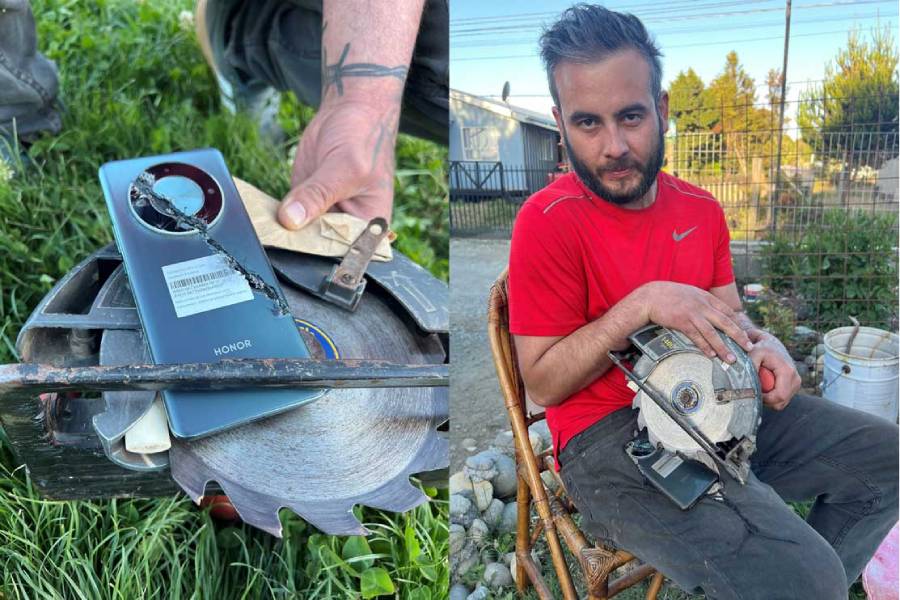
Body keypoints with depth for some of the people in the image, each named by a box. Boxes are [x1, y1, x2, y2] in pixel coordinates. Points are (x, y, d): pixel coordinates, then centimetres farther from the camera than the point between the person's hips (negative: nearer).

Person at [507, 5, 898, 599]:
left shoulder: (702, 209, 6)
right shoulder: (549, 221, -16)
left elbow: (727, 317, 15)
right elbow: (543, 383, -15)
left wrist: (763, 344, -8)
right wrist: (642, 305, -25)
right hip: (605, 435, -7)